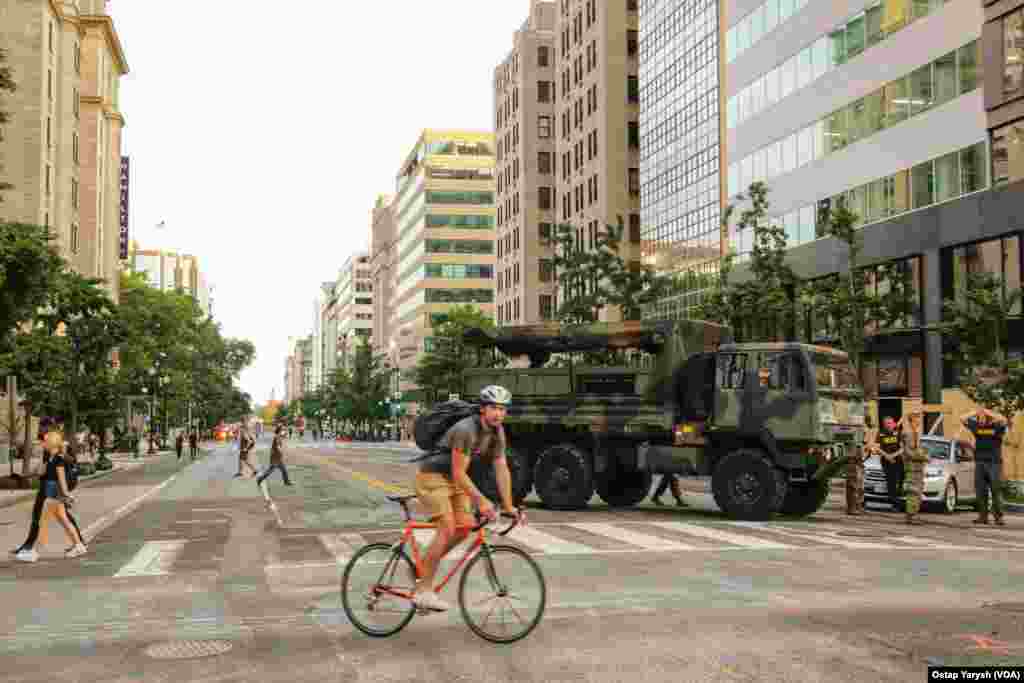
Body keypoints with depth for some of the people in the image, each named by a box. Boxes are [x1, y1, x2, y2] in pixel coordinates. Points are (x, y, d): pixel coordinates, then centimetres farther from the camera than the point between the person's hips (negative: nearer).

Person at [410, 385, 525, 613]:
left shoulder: (497, 432, -3)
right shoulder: (466, 430, -28)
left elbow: (501, 469, -2)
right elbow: (458, 473, -28)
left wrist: (508, 506, -7)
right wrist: (481, 501, -33)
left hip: (454, 481, 8)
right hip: (432, 476, -8)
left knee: (465, 527, -3)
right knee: (447, 527, -19)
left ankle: (425, 564, 16)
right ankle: (423, 591, -14)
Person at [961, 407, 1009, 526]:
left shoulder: (997, 427, -2)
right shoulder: (977, 426, 9)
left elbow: (1003, 420, -22)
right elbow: (963, 419, 10)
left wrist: (988, 412, -13)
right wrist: (976, 412, 4)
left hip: (994, 464, -4)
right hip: (979, 463, 4)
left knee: (995, 492, -5)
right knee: (980, 491, 4)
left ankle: (999, 517, -2)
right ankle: (983, 516, 9)